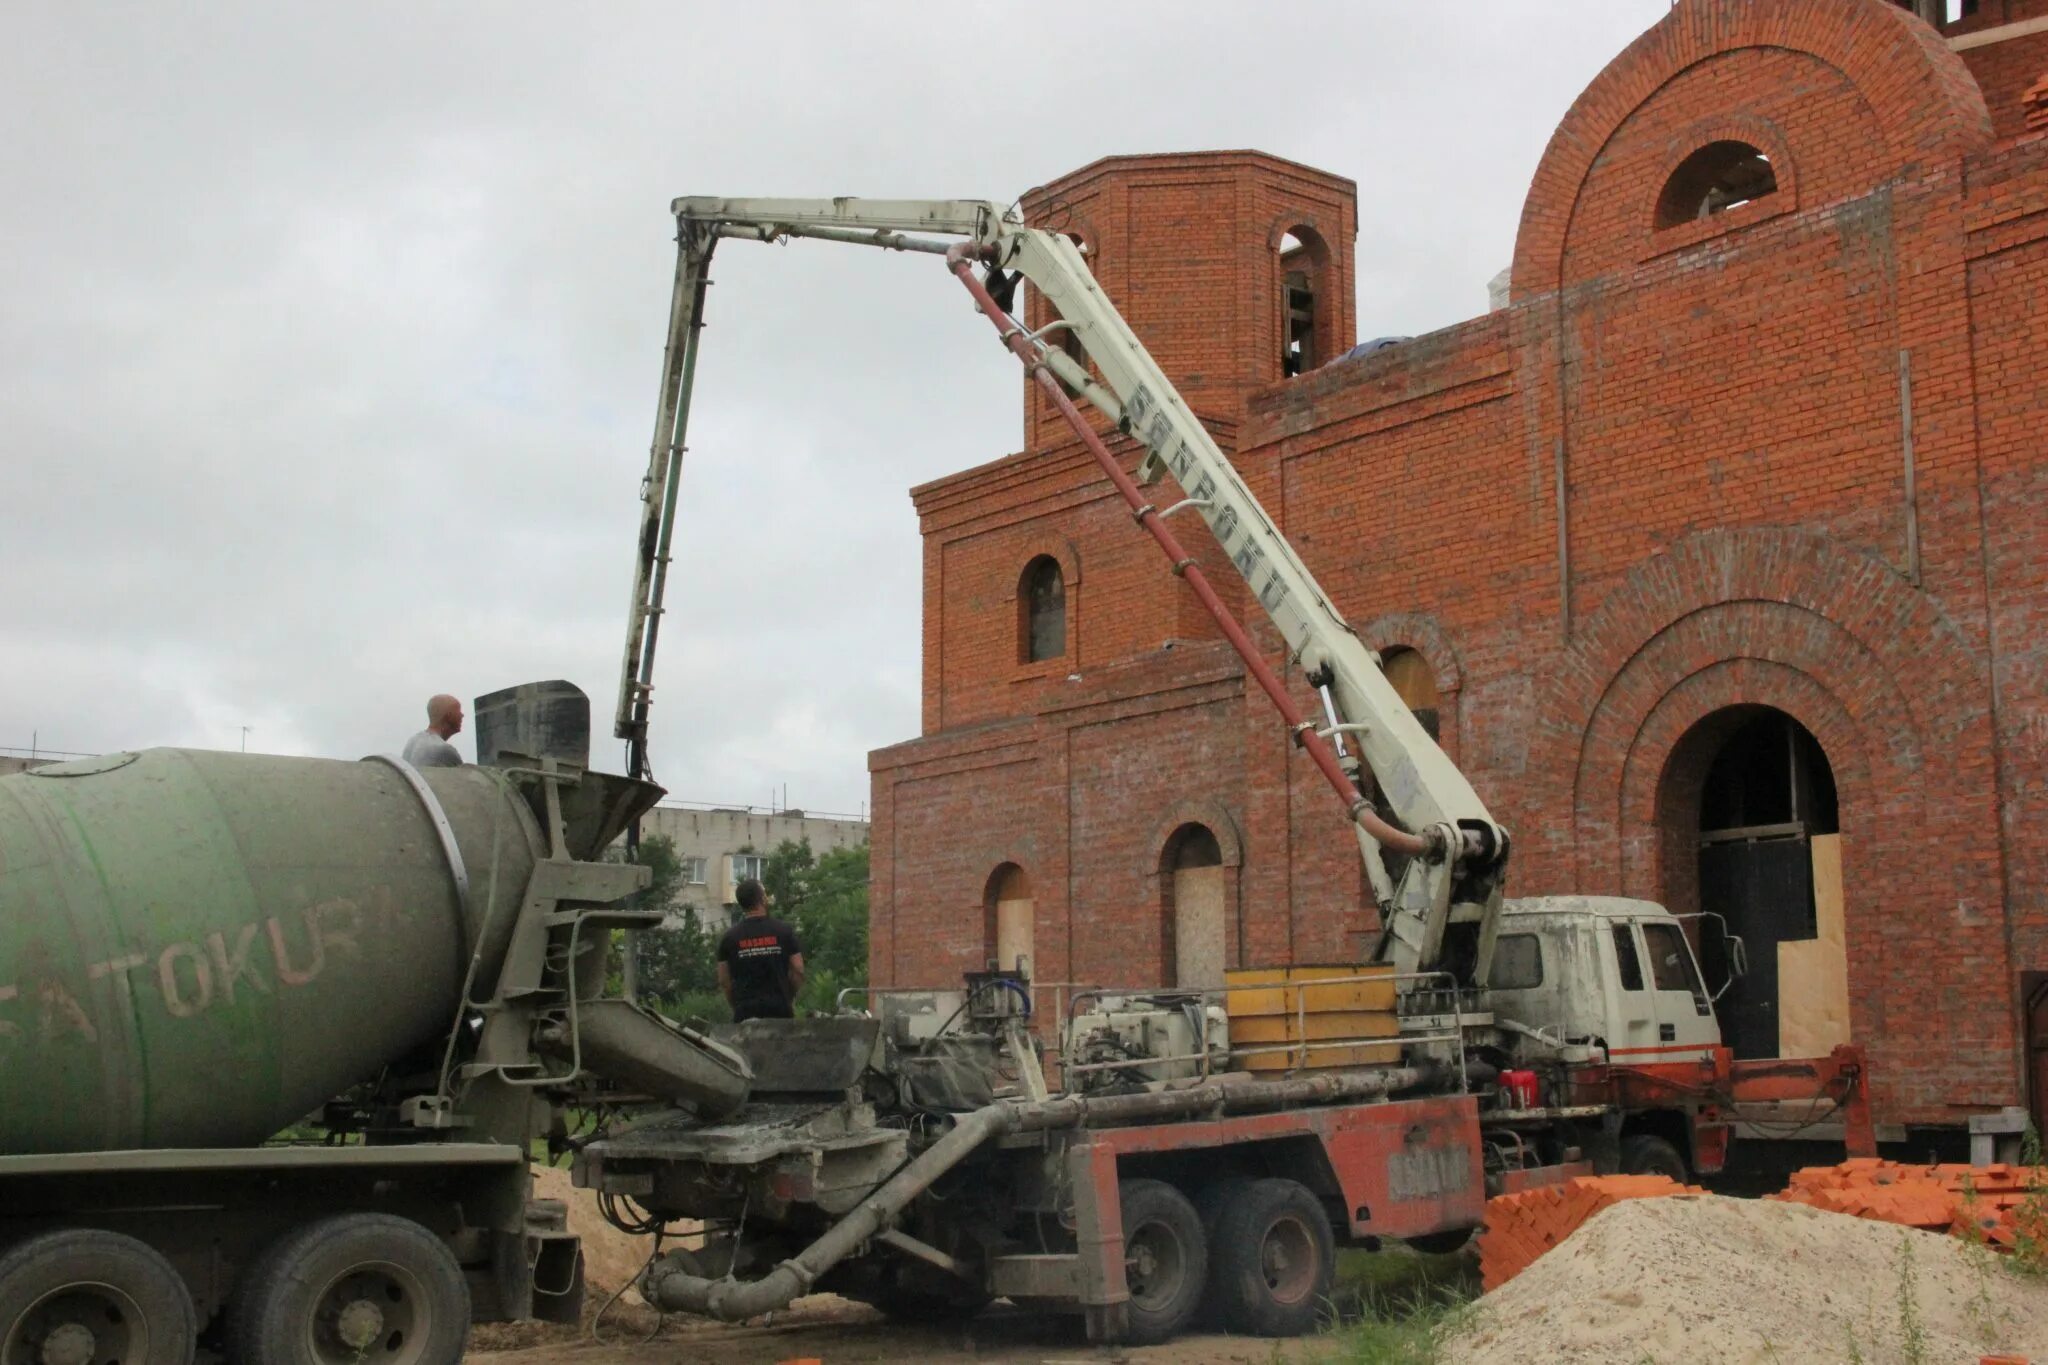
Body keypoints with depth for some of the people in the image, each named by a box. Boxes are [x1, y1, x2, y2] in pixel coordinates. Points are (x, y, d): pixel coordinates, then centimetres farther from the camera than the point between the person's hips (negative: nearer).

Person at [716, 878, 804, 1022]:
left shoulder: (730, 938, 3)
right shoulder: (784, 931, 1)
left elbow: (724, 981, 5)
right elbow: (798, 971, 1)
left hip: (745, 1011, 0)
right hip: (780, 1010, 0)